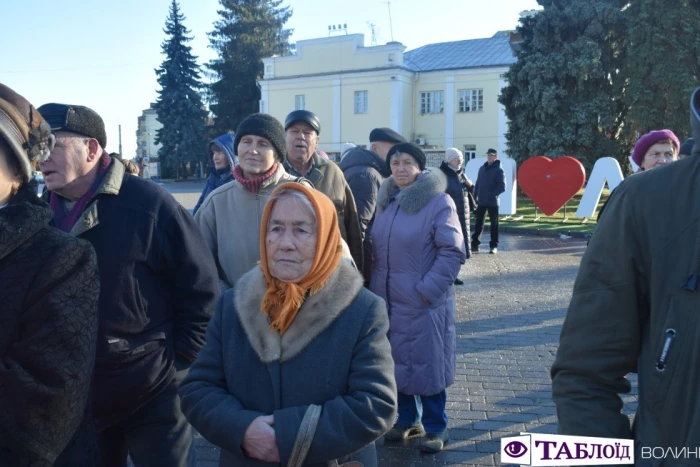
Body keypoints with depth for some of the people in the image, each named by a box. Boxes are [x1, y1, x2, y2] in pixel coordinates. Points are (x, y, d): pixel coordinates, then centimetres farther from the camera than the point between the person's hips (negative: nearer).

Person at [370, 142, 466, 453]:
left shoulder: (439, 202, -11)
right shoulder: (386, 202, 9)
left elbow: (453, 252, -15)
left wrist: (428, 289, -19)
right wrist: (374, 288, 10)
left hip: (423, 302, -6)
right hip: (389, 301, 6)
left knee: (427, 364, 5)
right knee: (398, 363, 15)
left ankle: (435, 427, 22)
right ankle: (406, 419, 33)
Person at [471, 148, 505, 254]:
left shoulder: (499, 170, -4)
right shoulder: (482, 168, 13)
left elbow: (502, 187, -10)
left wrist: (491, 194, -20)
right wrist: (475, 197, 6)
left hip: (492, 202, -5)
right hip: (481, 201, 5)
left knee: (494, 224, 4)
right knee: (478, 224, 5)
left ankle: (494, 246, 10)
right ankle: (475, 244, 8)